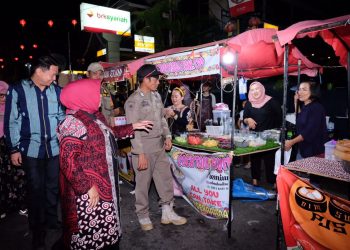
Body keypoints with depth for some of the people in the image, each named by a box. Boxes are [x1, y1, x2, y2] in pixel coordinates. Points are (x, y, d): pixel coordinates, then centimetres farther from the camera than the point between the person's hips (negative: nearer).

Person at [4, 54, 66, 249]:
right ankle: (37, 228, 29)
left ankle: (52, 220, 37)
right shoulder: (17, 90, -5)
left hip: (55, 148, 3)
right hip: (31, 149, -2)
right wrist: (14, 149, -3)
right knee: (36, 188, 10)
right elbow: (11, 122, -2)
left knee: (53, 186, 15)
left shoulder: (56, 90, 2)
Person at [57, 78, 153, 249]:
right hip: (88, 189, -9)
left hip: (104, 182, 9)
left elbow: (109, 133, 24)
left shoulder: (95, 116, 7)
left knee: (104, 225, 23)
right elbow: (67, 162, -26)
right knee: (90, 229, 8)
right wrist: (88, 187, -24)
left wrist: (133, 126, 21)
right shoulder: (74, 123, -23)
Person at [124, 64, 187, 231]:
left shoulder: (156, 96, 8)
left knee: (166, 178, 14)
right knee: (143, 183, 8)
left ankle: (167, 213, 30)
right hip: (144, 148, -7)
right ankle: (143, 216, 28)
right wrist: (140, 153, -19)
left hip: (159, 146, 7)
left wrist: (167, 136, 6)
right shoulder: (133, 101, -14)